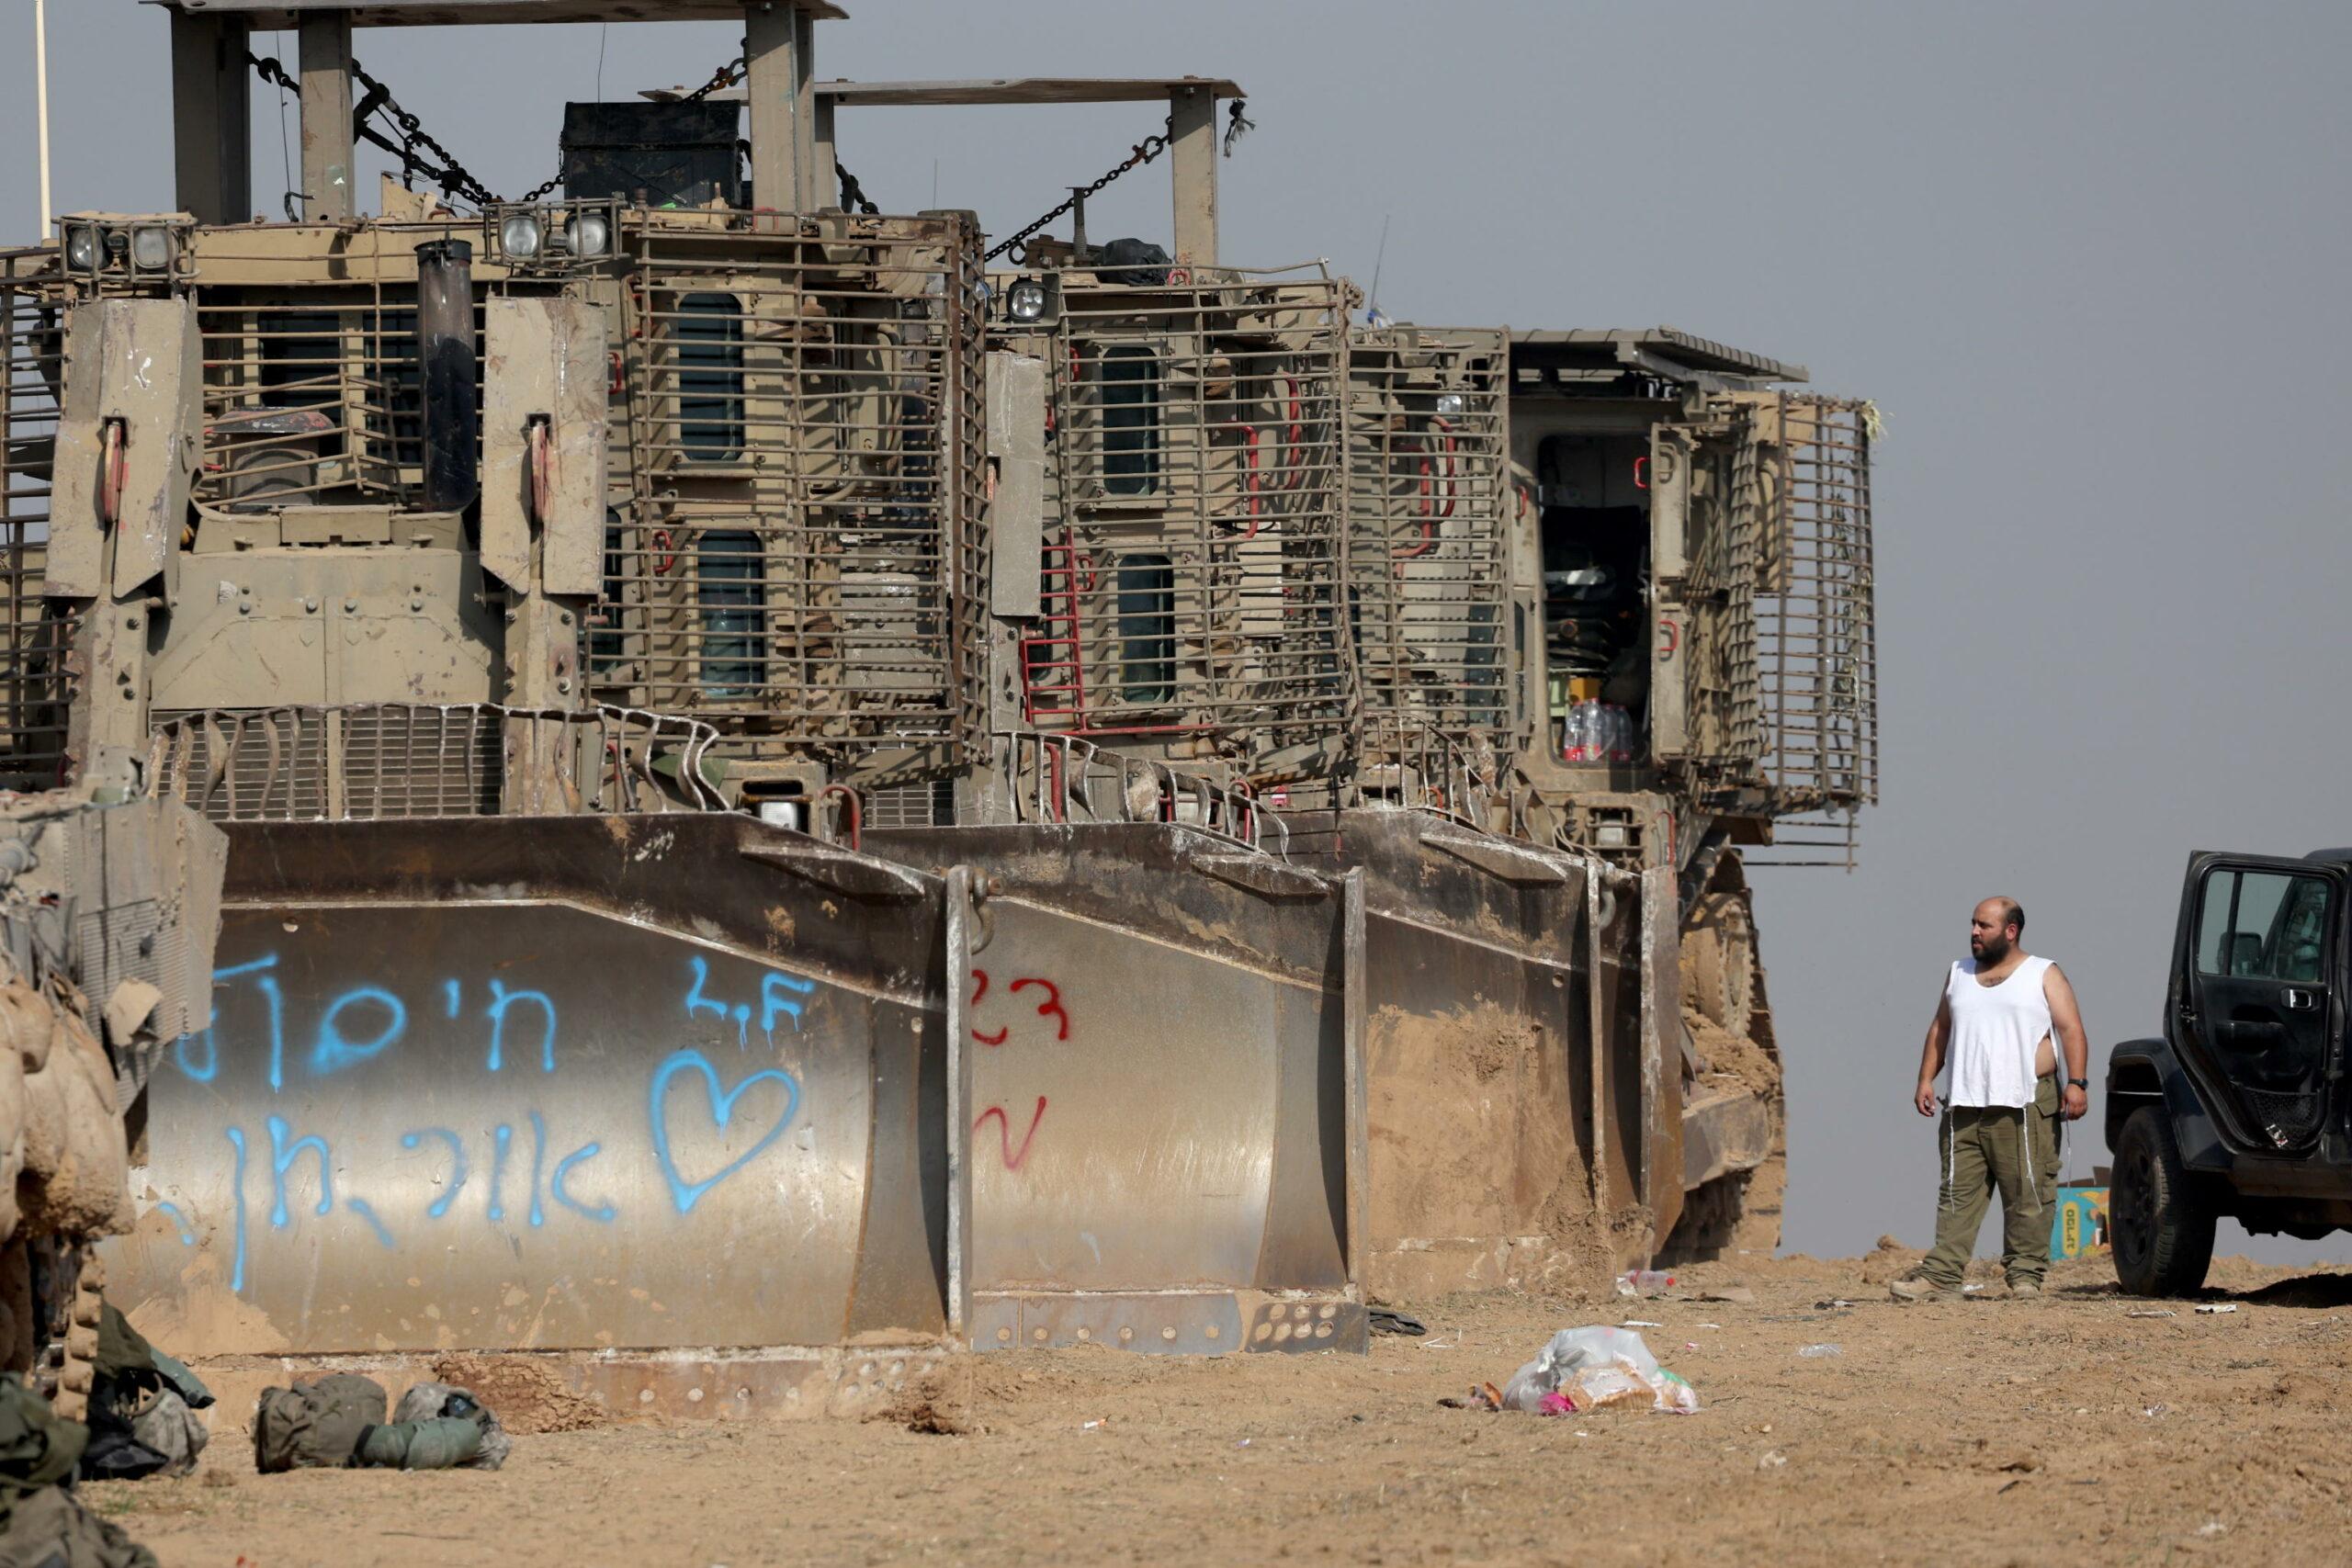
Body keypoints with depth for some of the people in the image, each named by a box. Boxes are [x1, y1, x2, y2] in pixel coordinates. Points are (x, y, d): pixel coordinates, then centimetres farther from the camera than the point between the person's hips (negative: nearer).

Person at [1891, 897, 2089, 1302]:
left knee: (2027, 1194, -5)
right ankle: (1941, 1275, -3)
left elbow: (2072, 1030, -2)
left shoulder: (2043, 976, 5)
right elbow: (1940, 1029, 22)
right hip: (1965, 1108, 4)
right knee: (1957, 1194, 0)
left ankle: (2026, 1274, 0)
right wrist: (1926, 1079, 10)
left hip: (2024, 1107, -4)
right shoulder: (1959, 974, 19)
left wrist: (2076, 1082, -15)